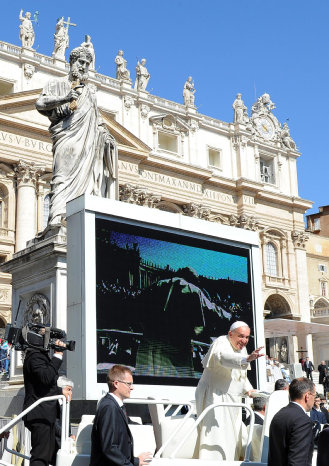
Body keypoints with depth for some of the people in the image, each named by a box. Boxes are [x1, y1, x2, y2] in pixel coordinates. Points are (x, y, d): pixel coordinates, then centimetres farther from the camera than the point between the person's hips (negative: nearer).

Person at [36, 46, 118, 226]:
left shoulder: (89, 91, 30)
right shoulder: (58, 84, 15)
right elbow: (40, 103, 0)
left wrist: (106, 135, 10)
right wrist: (64, 99, -16)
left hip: (89, 141, 5)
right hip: (67, 136, -5)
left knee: (88, 177, -10)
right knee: (64, 176, -21)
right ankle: (56, 218, -31)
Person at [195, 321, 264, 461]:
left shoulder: (241, 348, 10)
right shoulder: (221, 343, -17)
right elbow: (223, 357, -42)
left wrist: (248, 389, 8)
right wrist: (247, 358, -57)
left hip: (231, 399, 9)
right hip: (214, 397, -9)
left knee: (231, 437, 11)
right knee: (216, 434, -15)